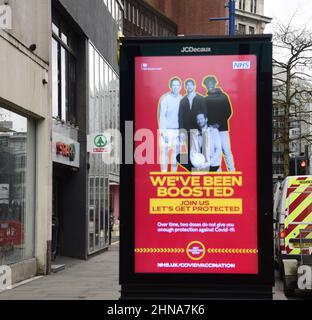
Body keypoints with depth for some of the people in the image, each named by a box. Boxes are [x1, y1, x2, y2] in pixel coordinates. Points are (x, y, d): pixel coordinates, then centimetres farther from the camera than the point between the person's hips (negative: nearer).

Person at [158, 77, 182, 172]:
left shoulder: (181, 99, 5)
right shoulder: (165, 98, -6)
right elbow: (161, 115, -8)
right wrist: (163, 130, -14)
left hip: (178, 130, 4)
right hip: (167, 129, -4)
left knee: (176, 152, 8)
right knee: (164, 152, -4)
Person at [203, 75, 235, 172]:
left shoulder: (223, 97, 5)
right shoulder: (205, 100, 10)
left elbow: (228, 113, 1)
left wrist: (219, 123, -11)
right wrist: (210, 124, -8)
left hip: (222, 129, -2)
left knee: (227, 151, -4)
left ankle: (232, 171, -1)